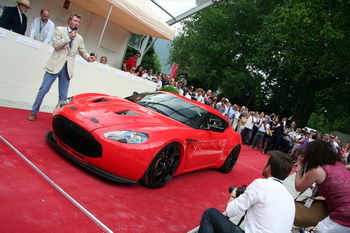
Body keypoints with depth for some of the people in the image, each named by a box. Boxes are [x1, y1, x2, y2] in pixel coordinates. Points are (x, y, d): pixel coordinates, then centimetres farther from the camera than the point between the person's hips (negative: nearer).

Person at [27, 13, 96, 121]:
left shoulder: (79, 38, 14)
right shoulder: (59, 30, 4)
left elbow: (82, 51, 17)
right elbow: (56, 45, -6)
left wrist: (89, 57, -4)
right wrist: (69, 37, -11)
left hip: (67, 68, 3)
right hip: (55, 65, -3)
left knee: (63, 96, 5)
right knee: (43, 89, -1)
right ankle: (34, 112, 14)